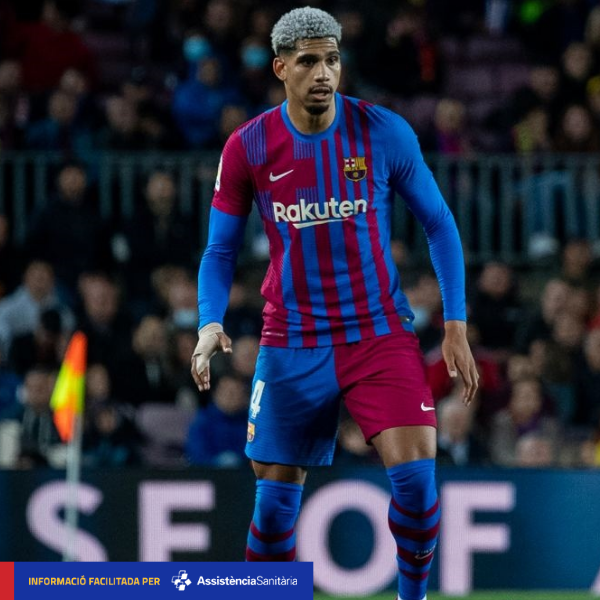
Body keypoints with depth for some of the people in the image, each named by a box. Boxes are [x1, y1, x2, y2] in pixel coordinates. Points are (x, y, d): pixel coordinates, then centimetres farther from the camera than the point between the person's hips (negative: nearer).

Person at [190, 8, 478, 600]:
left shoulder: (385, 132, -6)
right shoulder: (247, 148, -4)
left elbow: (437, 223, 4)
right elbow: (220, 250, 5)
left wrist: (455, 324, 0)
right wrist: (210, 324, -12)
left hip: (381, 332, -1)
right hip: (292, 345, 1)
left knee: (416, 475, -15)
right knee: (275, 496, 1)